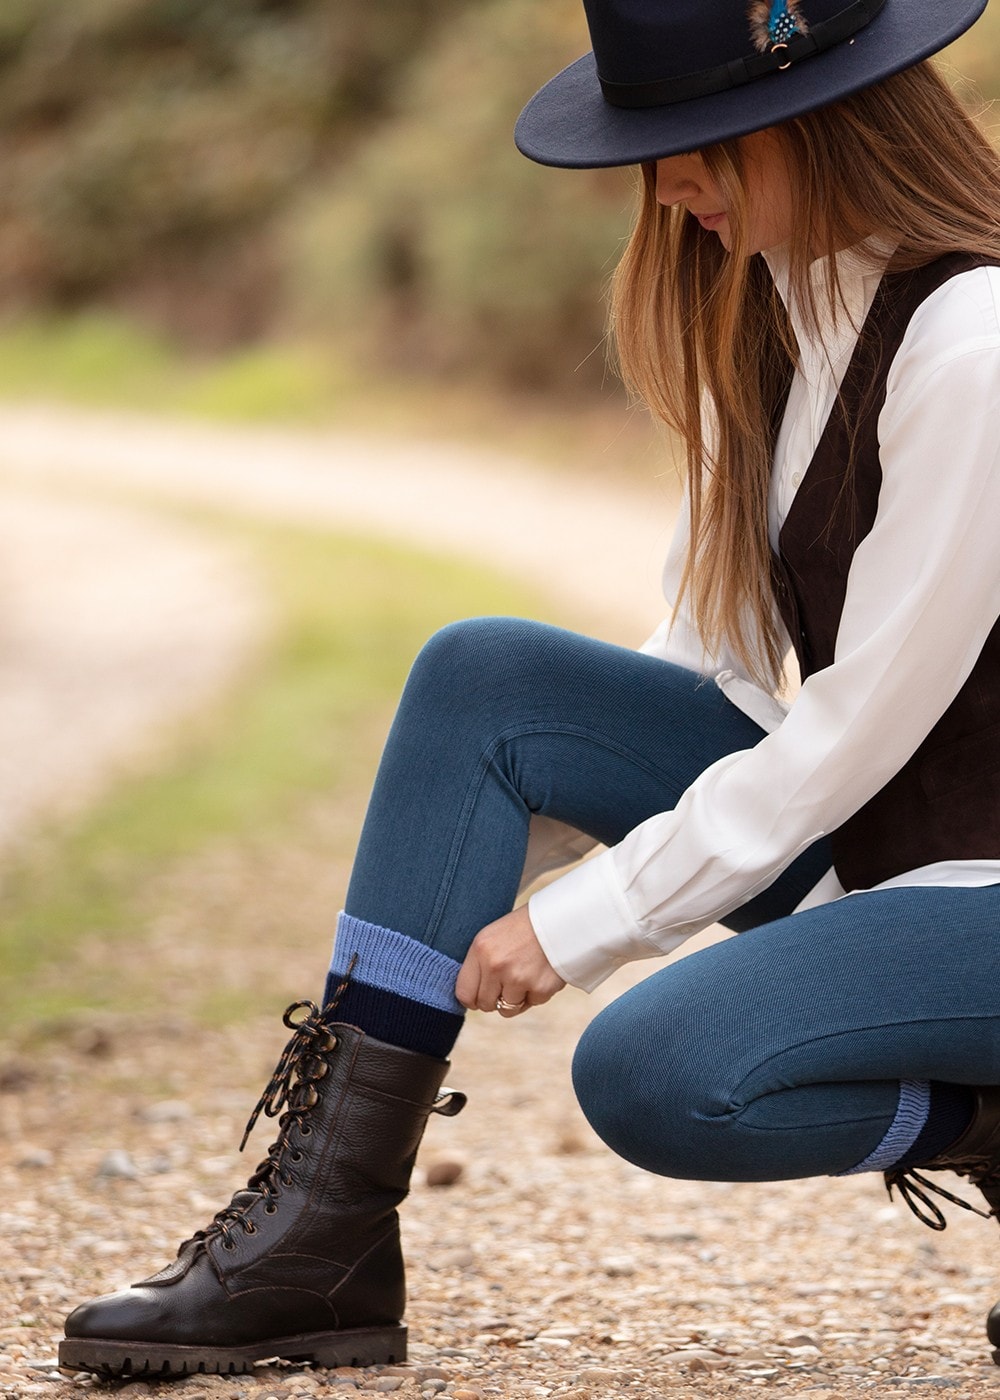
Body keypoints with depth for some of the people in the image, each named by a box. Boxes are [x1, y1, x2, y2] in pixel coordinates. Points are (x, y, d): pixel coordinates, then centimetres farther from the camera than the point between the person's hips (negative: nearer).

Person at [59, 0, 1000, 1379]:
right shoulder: (762, 302, 4)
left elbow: (861, 726, -21)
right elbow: (717, 665, 7)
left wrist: (580, 923, -16)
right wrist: (481, 867, -2)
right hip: (840, 821, 9)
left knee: (650, 1072, -30)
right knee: (481, 677, -9)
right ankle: (325, 1231, -9)